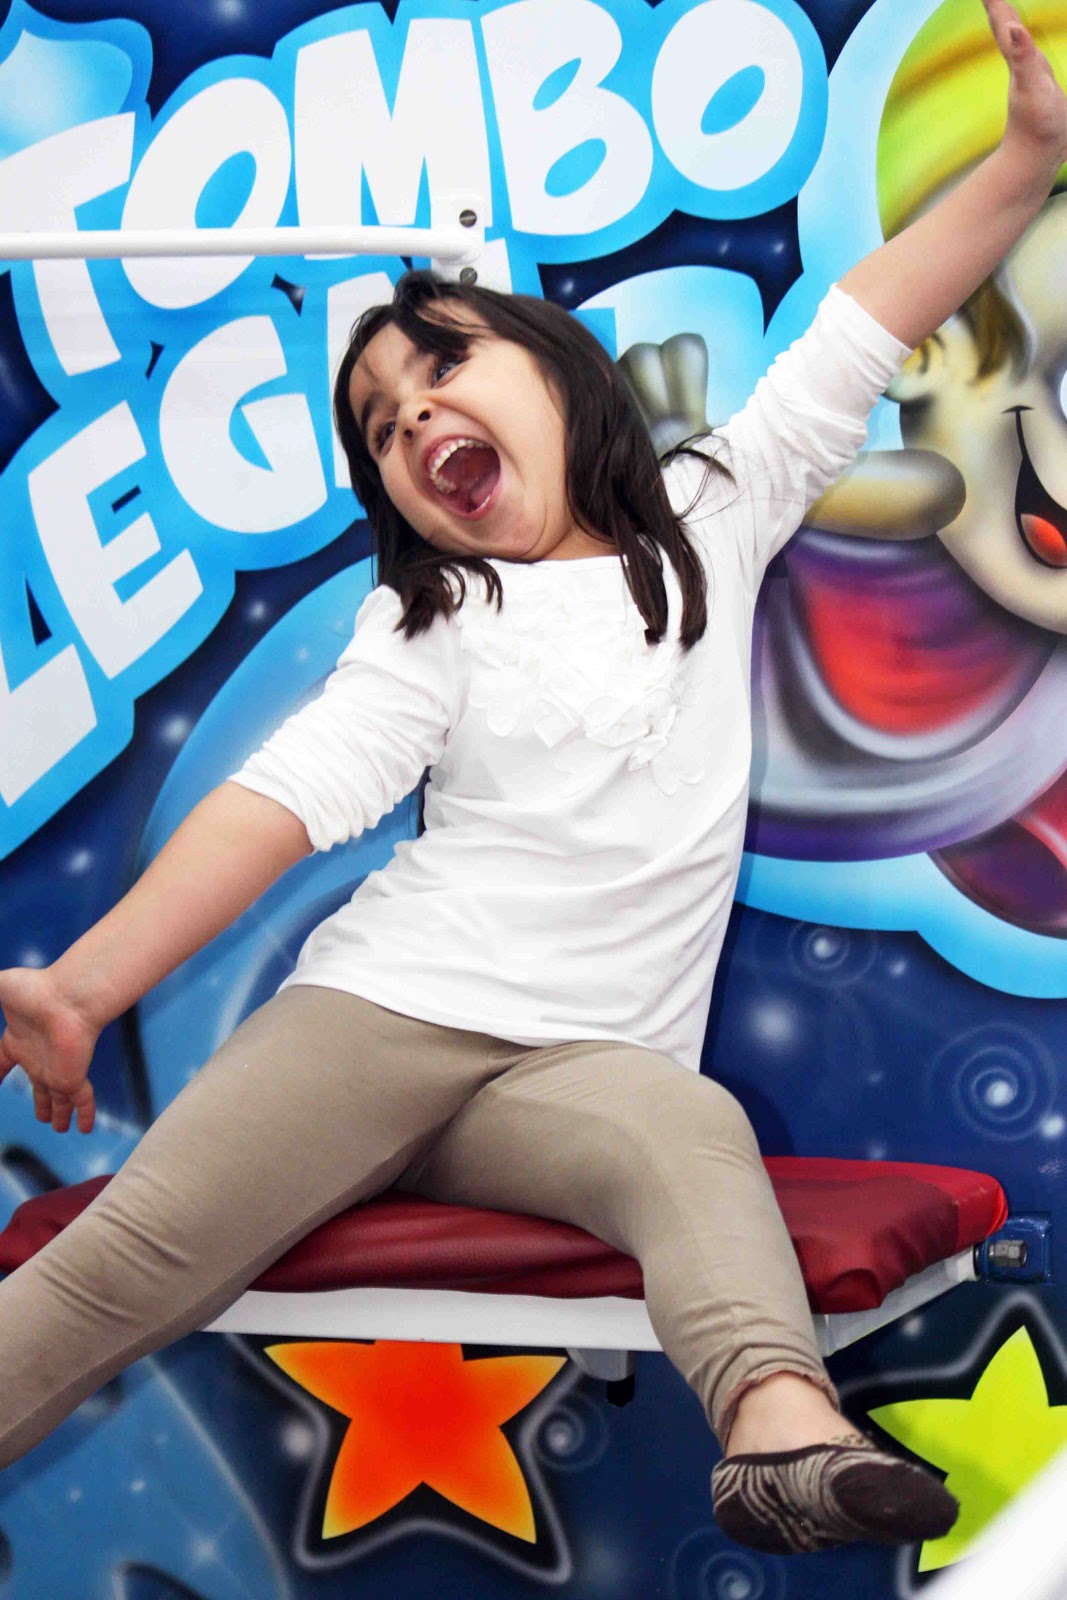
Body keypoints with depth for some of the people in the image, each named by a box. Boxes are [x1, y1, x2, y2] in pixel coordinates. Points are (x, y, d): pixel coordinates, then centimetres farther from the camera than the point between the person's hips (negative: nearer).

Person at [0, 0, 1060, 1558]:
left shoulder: (709, 523, 15)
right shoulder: (435, 620, 10)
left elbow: (858, 335, 10)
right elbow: (301, 785, -4)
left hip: (589, 1059, 0)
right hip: (385, 1005, 0)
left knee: (693, 1133, -34)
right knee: (127, 1256, -18)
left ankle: (783, 1427, -56)